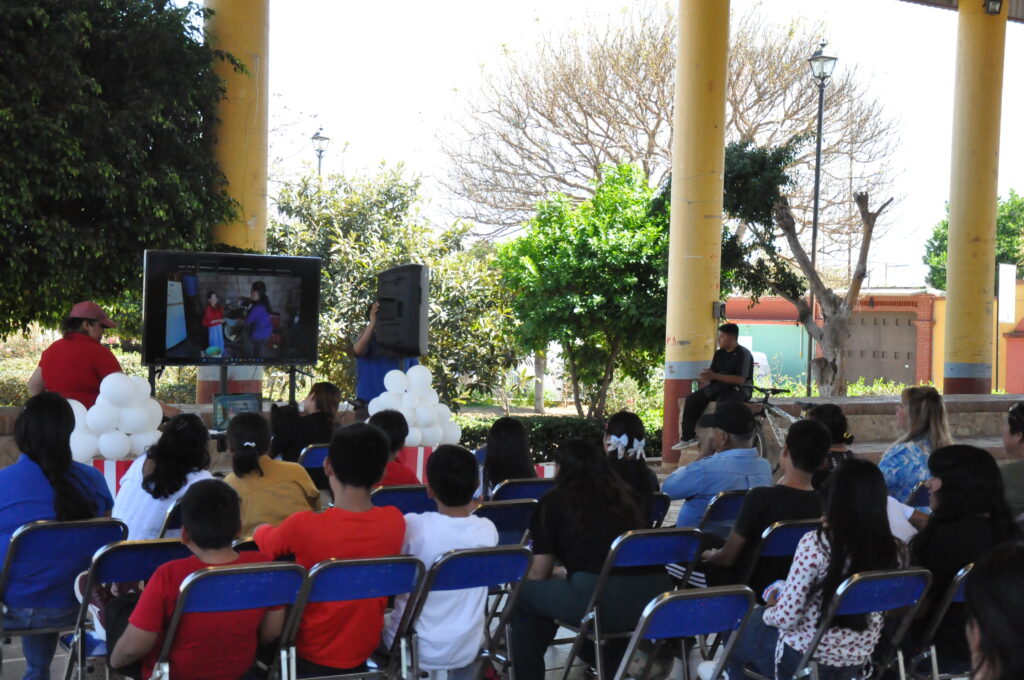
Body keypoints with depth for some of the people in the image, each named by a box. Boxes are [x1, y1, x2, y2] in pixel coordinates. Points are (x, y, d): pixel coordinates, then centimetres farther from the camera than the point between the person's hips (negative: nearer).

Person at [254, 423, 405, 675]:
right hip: (366, 650, 4)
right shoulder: (395, 522, -15)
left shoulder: (303, 526, -26)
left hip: (313, 655, -4)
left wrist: (261, 529, 19)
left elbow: (262, 540, -2)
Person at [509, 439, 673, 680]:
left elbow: (538, 575, 13)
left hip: (606, 600, -5)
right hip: (656, 597, 5)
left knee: (524, 594, 18)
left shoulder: (554, 500, 11)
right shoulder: (626, 495, 24)